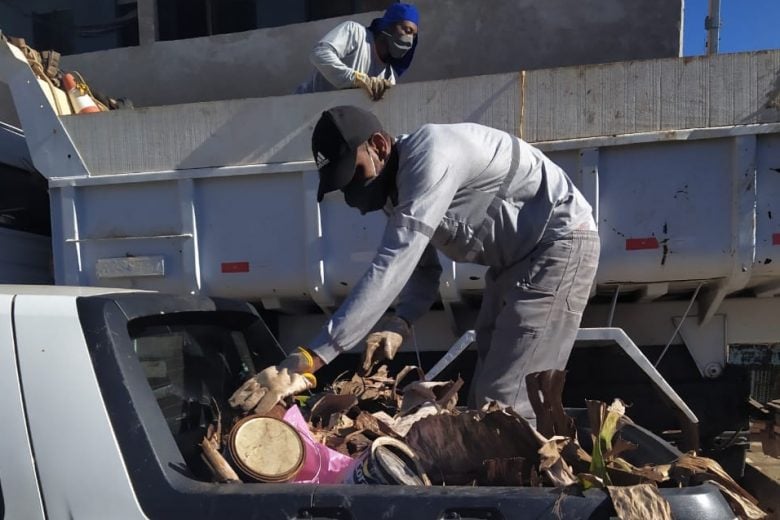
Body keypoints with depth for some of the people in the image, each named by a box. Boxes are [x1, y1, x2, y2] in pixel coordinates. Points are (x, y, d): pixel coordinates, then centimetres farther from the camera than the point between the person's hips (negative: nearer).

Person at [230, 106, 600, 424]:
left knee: (505, 401, -12)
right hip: (516, 260, 9)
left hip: (560, 244, -9)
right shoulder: (398, 187, 2)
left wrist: (312, 356, -36)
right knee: (485, 396, 11)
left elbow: (391, 269, -35)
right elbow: (422, 270, 8)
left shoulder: (429, 156, -28)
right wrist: (400, 323, -13)